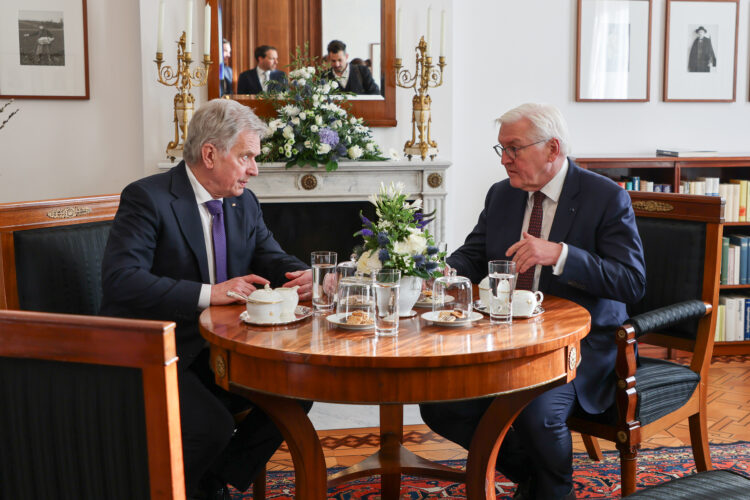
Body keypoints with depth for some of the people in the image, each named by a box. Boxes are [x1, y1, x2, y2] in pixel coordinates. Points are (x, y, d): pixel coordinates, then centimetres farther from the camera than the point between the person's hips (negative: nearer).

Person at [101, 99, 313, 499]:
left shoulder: (244, 203, 11)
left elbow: (271, 259, 15)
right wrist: (209, 293, -27)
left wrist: (302, 276, -10)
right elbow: (120, 279, -24)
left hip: (218, 350, 8)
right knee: (210, 426, -30)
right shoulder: (146, 197, -13)